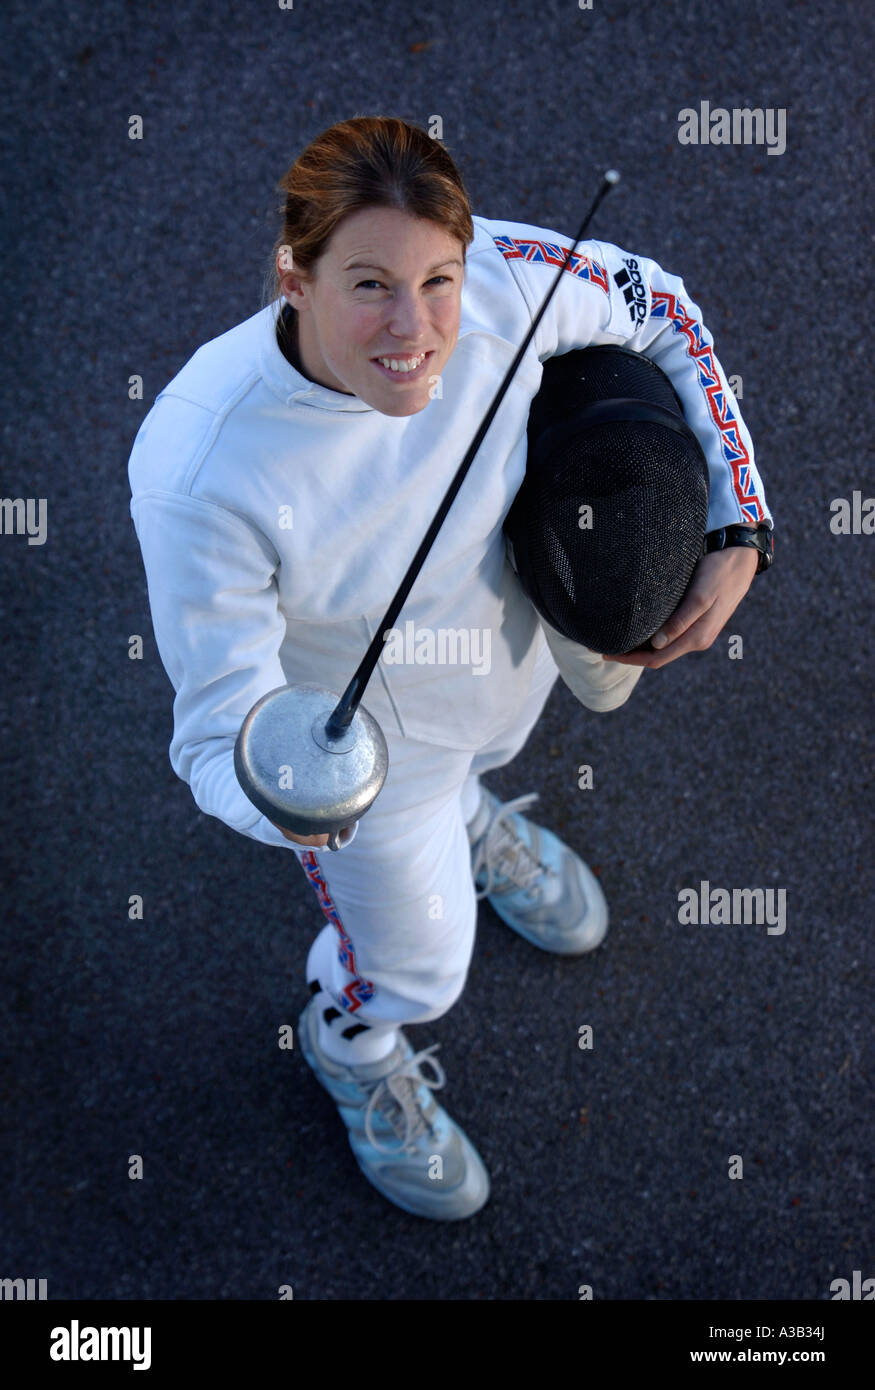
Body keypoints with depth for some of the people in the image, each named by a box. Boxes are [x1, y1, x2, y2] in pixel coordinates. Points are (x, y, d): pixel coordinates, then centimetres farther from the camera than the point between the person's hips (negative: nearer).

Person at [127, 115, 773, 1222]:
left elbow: (659, 308, -10)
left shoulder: (506, 280, -32)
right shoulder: (198, 475, -43)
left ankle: (465, 818, 75)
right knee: (414, 969, 20)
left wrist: (738, 532, -15)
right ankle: (352, 1047, 61)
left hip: (507, 630, 4)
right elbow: (220, 725, -34)